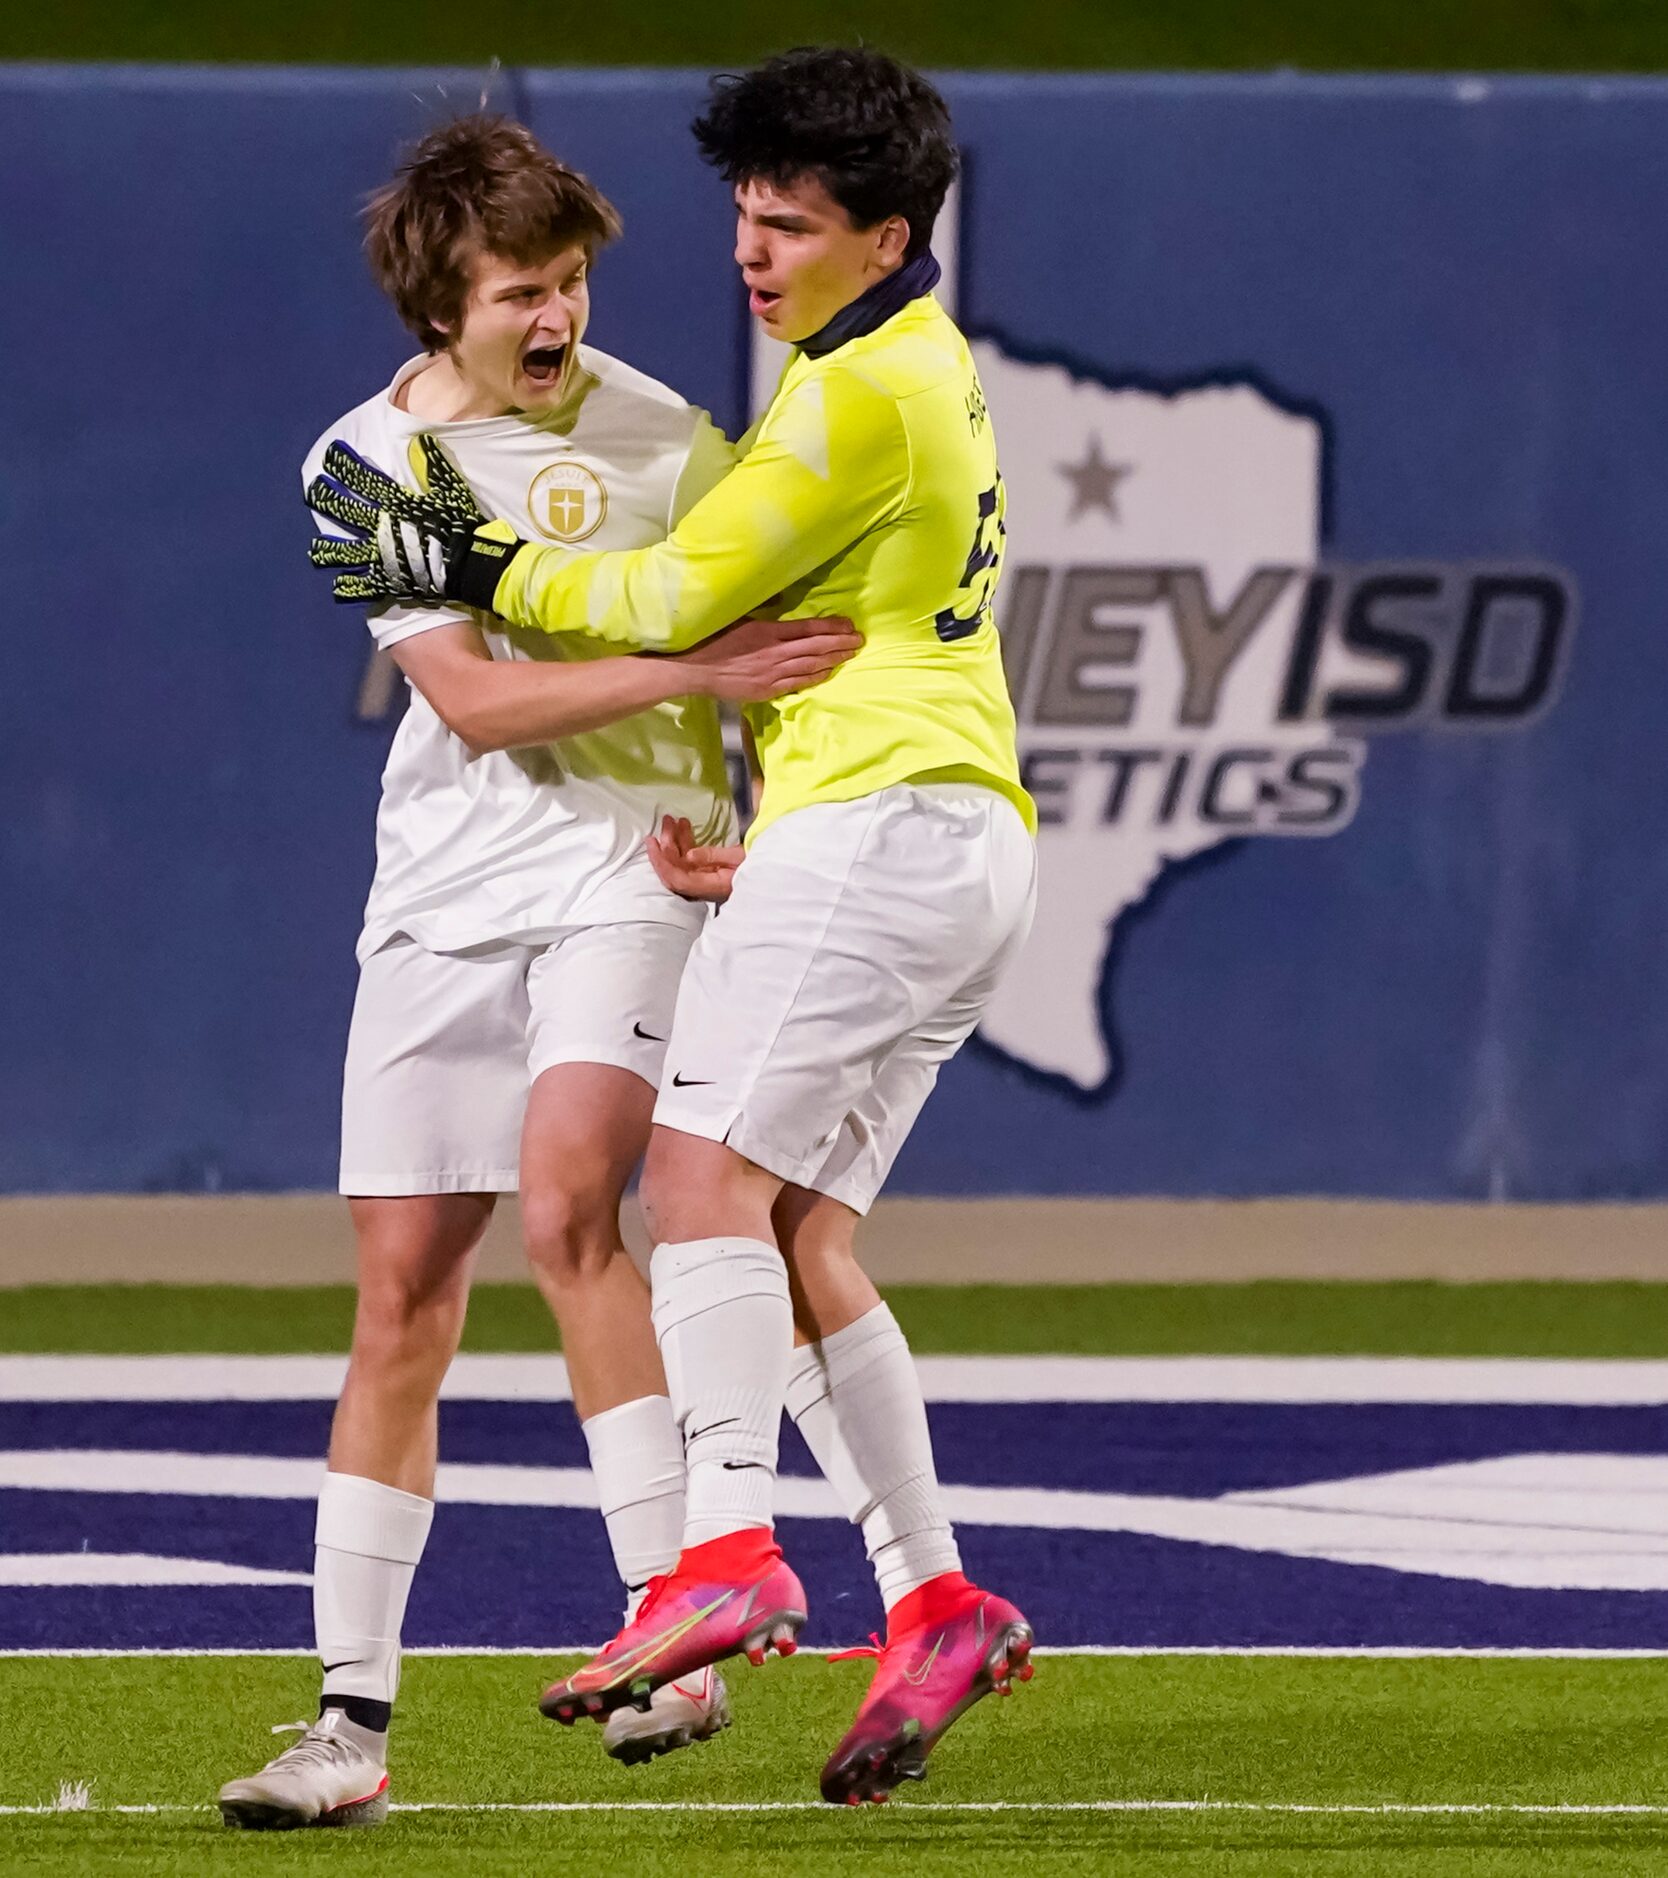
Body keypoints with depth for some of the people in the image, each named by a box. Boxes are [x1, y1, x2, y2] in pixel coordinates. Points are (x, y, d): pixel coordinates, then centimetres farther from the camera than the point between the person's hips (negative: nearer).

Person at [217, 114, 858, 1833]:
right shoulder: (368, 461, -2)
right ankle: (353, 1722, 10)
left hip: (630, 867, -2)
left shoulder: (649, 433, -3)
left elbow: (759, 619, 10)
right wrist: (687, 672, -23)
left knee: (563, 1203, -26)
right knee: (400, 1296, 3)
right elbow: (471, 698, -12)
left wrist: (759, 842, -1)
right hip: (443, 895, 2)